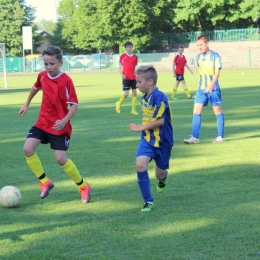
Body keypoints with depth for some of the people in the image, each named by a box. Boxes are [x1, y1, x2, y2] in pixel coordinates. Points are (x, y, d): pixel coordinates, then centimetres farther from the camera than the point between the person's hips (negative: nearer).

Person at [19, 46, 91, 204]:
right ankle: (45, 182, 5)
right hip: (42, 122, 5)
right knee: (28, 149, -12)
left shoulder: (66, 81, -18)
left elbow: (75, 105, -17)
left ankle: (83, 186, 12)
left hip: (59, 126, -5)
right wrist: (27, 104, 32)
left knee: (60, 158, -9)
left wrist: (64, 121, -32)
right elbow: (36, 88, 24)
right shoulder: (42, 76, -1)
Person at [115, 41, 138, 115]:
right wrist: (122, 74, -12)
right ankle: (118, 104, 18)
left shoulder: (135, 57, 7)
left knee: (134, 93, 1)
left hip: (134, 78, 3)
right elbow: (119, 67, 3)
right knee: (126, 94, -9)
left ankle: (133, 110, 6)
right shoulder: (122, 56, -1)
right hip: (126, 78, -3)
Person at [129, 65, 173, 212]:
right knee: (140, 164, -19)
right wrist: (144, 129, 5)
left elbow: (161, 121, -24)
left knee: (160, 173, 9)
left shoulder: (159, 97, -20)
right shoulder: (144, 98, 4)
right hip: (147, 139, 5)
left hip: (162, 140, -5)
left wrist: (141, 128, -18)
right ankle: (148, 201, -8)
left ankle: (163, 178, 51)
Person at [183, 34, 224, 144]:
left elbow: (217, 72, -14)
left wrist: (211, 85, -27)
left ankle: (220, 136, 11)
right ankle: (195, 137, -5)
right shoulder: (198, 57, 9)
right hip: (201, 89, 5)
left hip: (213, 88, -5)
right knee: (196, 111, -5)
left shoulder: (215, 56, -7)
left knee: (217, 110, 3)